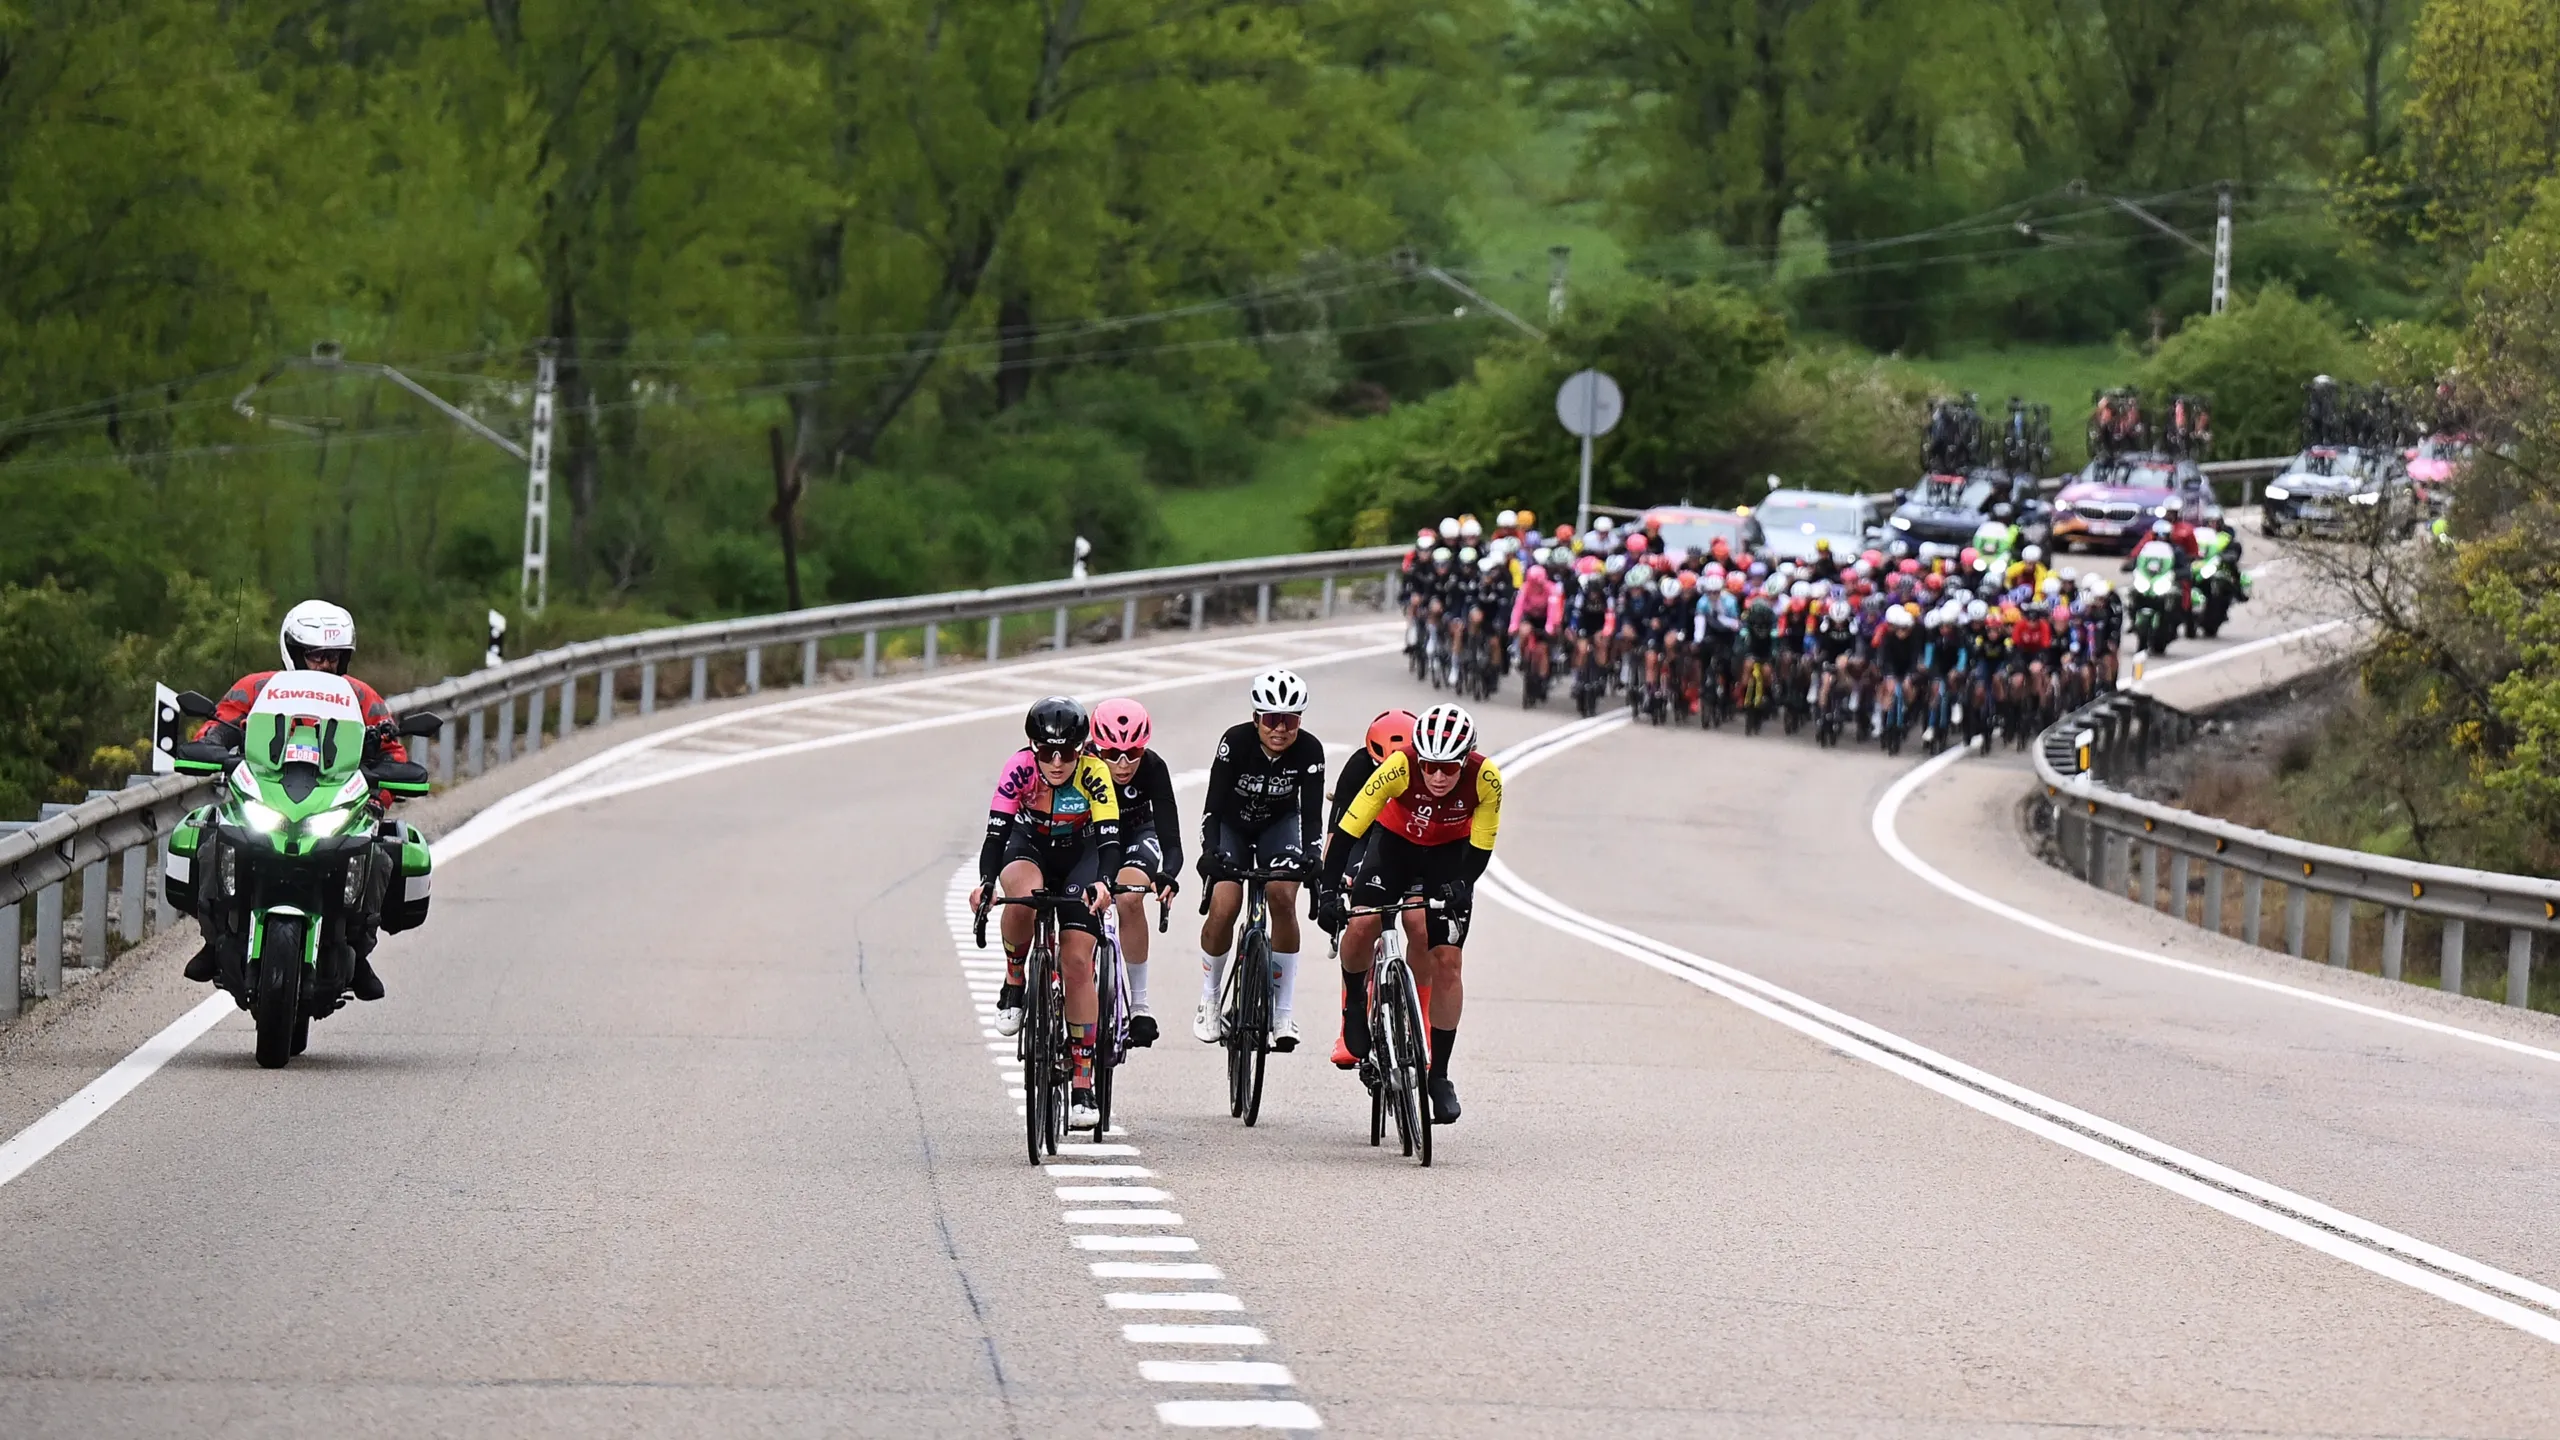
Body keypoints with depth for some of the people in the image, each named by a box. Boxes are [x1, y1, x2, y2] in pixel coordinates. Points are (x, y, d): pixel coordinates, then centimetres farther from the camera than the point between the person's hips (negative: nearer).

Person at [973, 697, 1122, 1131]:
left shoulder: (1094, 774, -27)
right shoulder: (1019, 768, -26)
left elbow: (1109, 840, -32)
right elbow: (996, 831, -29)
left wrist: (1103, 883, -52)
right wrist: (986, 882, -46)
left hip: (1079, 856, 0)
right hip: (1029, 847, 0)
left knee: (1077, 963, -12)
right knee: (1025, 899, -37)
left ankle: (1083, 1085, -8)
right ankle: (1014, 985, -9)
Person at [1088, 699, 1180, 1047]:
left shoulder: (1153, 768, -29)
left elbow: (1170, 835, -34)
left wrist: (1168, 875, -55)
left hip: (1136, 835, -1)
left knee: (1129, 898, -29)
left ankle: (1139, 1003, -19)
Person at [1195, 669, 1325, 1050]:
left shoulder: (1309, 751, -24)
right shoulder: (1236, 742, -28)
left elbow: (1311, 814, -25)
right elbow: (1213, 805, -30)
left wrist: (1312, 859, -40)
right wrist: (1210, 852, -43)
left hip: (1278, 824, 1)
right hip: (1232, 823, -1)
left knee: (1283, 897, -23)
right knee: (1224, 907, -20)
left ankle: (1283, 1012, -15)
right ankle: (1208, 1000, 4)